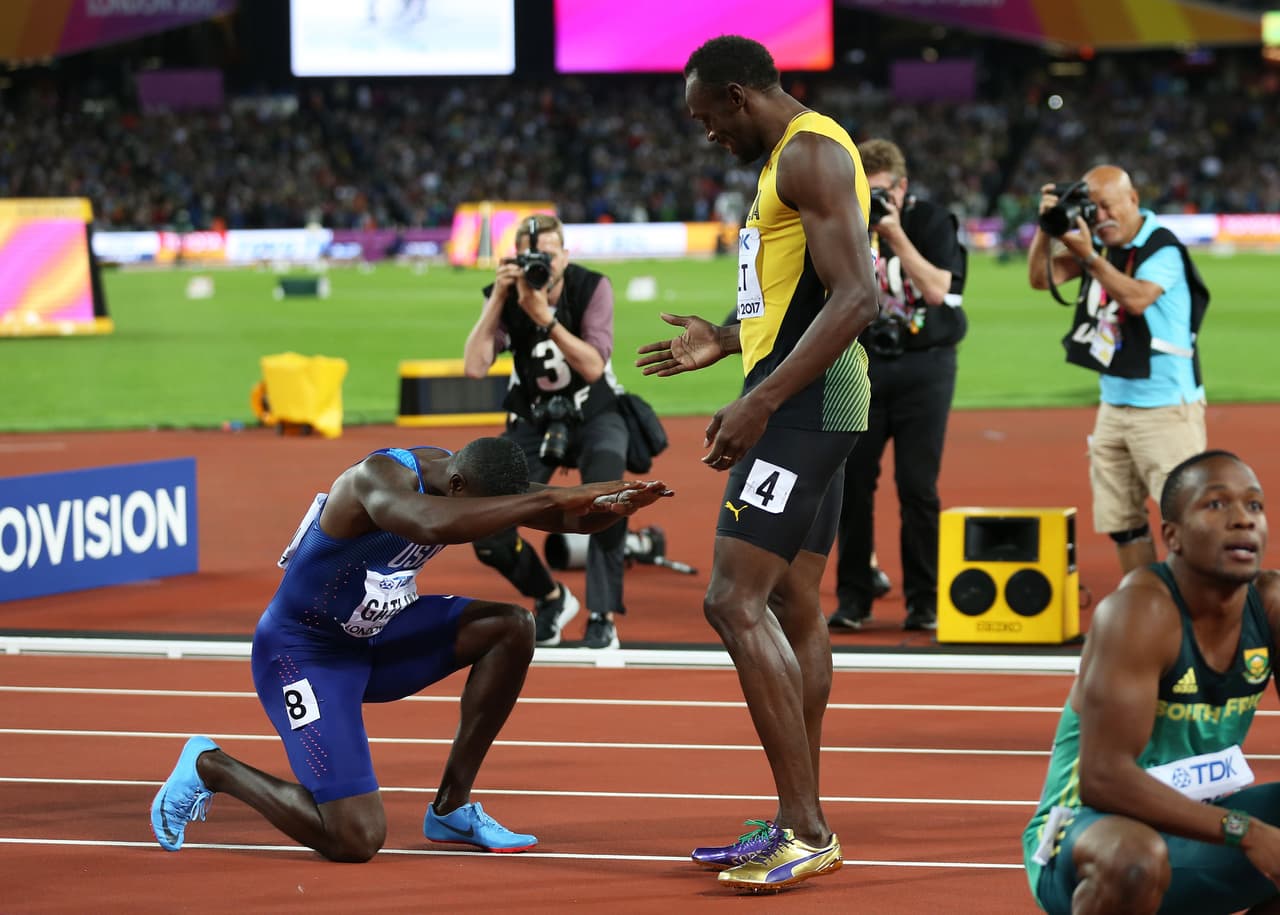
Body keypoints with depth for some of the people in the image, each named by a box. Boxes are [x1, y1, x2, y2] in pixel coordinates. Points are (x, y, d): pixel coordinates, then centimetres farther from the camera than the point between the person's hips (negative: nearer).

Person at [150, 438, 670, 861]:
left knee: (512, 628, -8)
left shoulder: (467, 478, -6)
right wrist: (555, 497, -53)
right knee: (355, 841, -18)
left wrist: (613, 505, -26)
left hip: (374, 636, 9)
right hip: (301, 652, -9)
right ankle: (211, 767, 6)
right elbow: (434, 524, -54)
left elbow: (565, 517, -2)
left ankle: (451, 808, 3)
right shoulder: (379, 478, -31)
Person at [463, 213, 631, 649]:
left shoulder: (592, 289, -17)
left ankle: (603, 617, -22)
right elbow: (474, 368, -26)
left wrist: (545, 317, -36)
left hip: (593, 416, -2)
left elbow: (593, 366, -28)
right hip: (533, 421, 2)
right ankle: (551, 599, 20)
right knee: (489, 535, -11)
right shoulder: (505, 298, -13)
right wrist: (498, 299, -30)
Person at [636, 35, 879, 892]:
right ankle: (801, 827, 17)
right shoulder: (795, 157, 19)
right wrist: (726, 342, 31)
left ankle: (807, 831, -16)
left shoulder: (811, 154, -14)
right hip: (806, 404, 11)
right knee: (794, 606, 12)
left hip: (800, 405, -11)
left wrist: (762, 400, -27)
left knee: (736, 602, -15)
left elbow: (855, 297, -23)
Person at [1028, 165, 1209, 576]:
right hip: (1114, 402, 7)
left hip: (1166, 407, -7)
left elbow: (1136, 298, -26)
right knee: (1121, 521, 10)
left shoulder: (1162, 248, -12)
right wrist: (1046, 228, -9)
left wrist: (1089, 256, -29)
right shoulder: (1100, 240, 7)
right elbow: (1043, 278, 5)